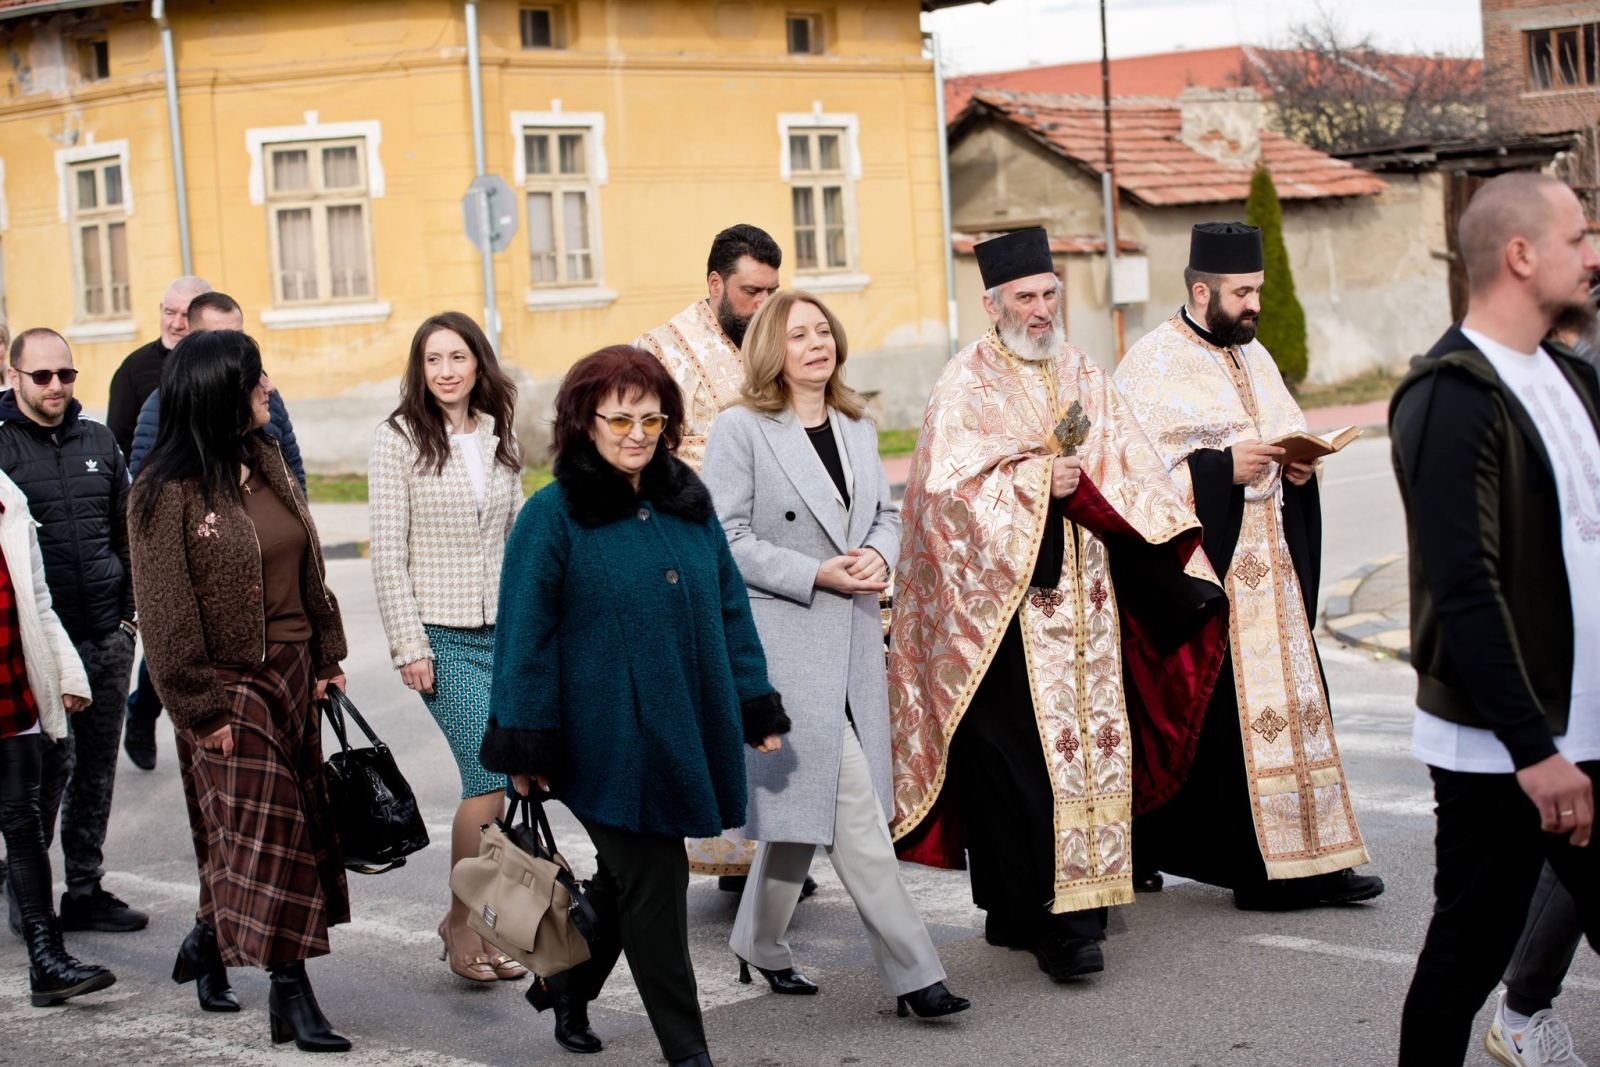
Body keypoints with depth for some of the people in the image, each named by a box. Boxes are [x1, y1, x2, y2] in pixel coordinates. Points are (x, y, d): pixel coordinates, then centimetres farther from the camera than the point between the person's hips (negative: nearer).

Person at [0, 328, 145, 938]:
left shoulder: (96, 440, 12)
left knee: (98, 767, 10)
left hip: (108, 636, 5)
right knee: (52, 760, -7)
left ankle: (86, 889, 20)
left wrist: (131, 608, 14)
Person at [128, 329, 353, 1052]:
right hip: (227, 686, -7)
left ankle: (209, 939, 33)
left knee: (274, 831, 12)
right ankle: (290, 992, -2)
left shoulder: (266, 462, 8)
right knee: (266, 828, -8)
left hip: (291, 676, 7)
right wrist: (201, 711, -14)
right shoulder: (166, 493, -14)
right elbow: (165, 614, -14)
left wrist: (325, 657, 13)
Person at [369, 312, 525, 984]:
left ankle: (477, 925, 15)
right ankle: (461, 922, 5)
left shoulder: (500, 440, 11)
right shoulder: (399, 441, -4)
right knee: (490, 779, -12)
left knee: (511, 782, 2)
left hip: (503, 632, 5)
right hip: (442, 635, -5)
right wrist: (409, 646, -12)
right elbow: (388, 554, -7)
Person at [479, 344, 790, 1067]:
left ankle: (569, 989, 39)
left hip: (688, 731, 6)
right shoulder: (553, 514, -7)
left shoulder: (688, 503, 9)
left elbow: (729, 608, 14)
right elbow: (526, 634, -8)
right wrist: (527, 746, -10)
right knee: (653, 886, -3)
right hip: (610, 736, -6)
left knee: (627, 879, 16)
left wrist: (758, 709, 12)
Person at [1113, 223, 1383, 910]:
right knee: (1218, 709, -7)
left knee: (1292, 694, 5)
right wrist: (1223, 468, -20)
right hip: (1200, 564, -7)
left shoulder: (1253, 356, 16)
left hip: (1270, 561, 8)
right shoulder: (1151, 365, -8)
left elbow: (1290, 433, 25)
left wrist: (1298, 463, 2)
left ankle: (1310, 857, 9)